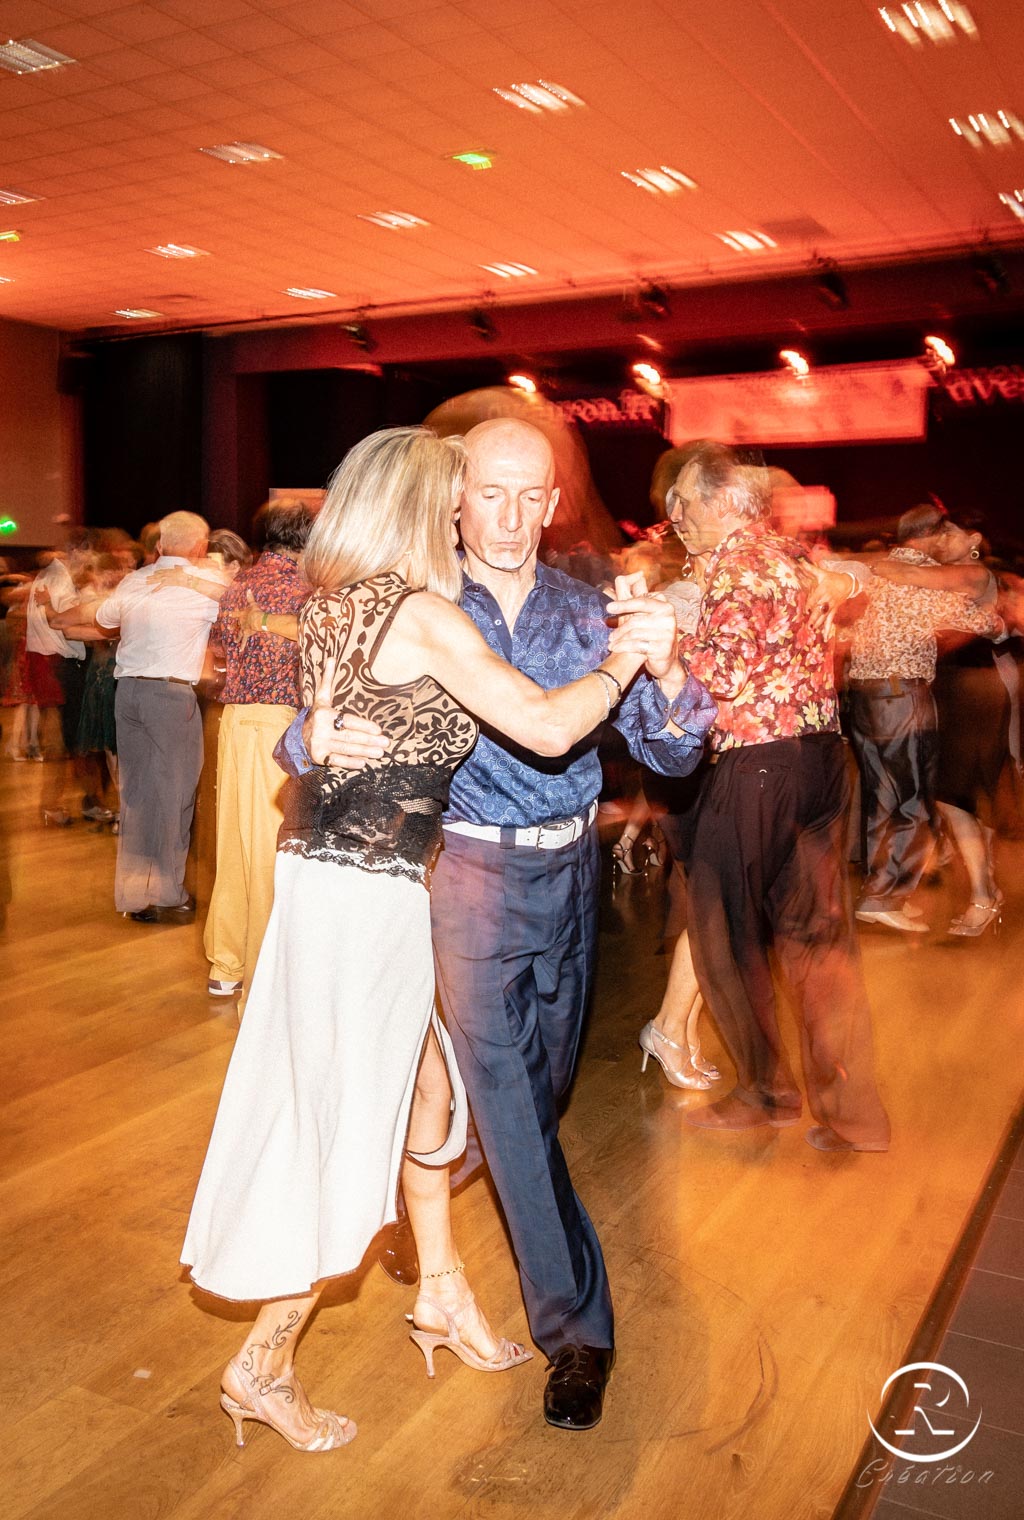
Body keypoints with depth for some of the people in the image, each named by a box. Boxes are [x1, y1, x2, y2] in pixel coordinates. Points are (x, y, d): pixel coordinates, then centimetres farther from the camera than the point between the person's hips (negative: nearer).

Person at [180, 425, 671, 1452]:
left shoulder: (337, 606, 8)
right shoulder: (420, 616, -18)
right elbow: (547, 728, -24)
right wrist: (622, 661, -5)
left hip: (329, 875, 9)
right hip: (365, 895, -9)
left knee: (424, 1091, 20)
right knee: (349, 1120, 5)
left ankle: (443, 1300, 38)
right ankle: (264, 1365, 23)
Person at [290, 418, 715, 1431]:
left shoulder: (587, 615, 1)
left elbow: (669, 754, -5)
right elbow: (302, 741, -6)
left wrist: (664, 673, -27)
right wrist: (317, 737, -31)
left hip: (569, 868, 4)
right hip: (469, 872, -4)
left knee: (537, 1083, 20)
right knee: (507, 1093, -4)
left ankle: (427, 1185, 50)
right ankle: (576, 1327, 10)